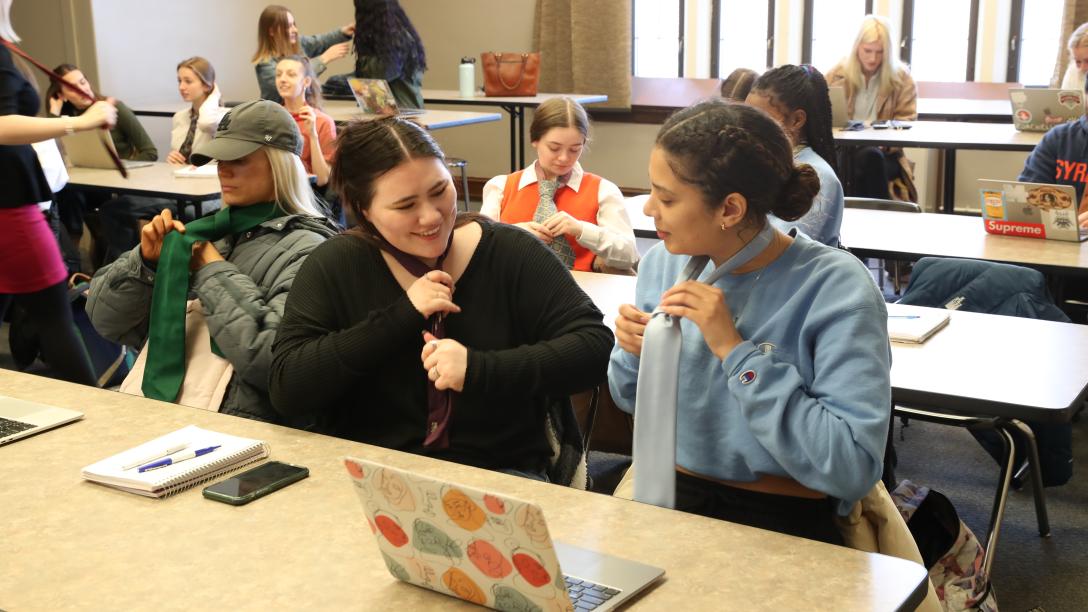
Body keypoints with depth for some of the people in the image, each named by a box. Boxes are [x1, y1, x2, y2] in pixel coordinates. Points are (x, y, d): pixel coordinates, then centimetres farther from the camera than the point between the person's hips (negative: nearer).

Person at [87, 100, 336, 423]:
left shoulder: (305, 251, -5)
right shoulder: (207, 231, 12)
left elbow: (278, 359, -21)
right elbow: (107, 320, 15)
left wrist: (213, 270, -9)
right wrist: (145, 262, -3)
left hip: (235, 429, -6)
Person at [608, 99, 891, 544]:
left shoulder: (835, 289, -16)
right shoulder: (662, 263, 1)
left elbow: (853, 468, -23)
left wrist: (735, 350, -23)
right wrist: (636, 354, -7)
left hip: (783, 520, -4)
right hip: (667, 498, 5)